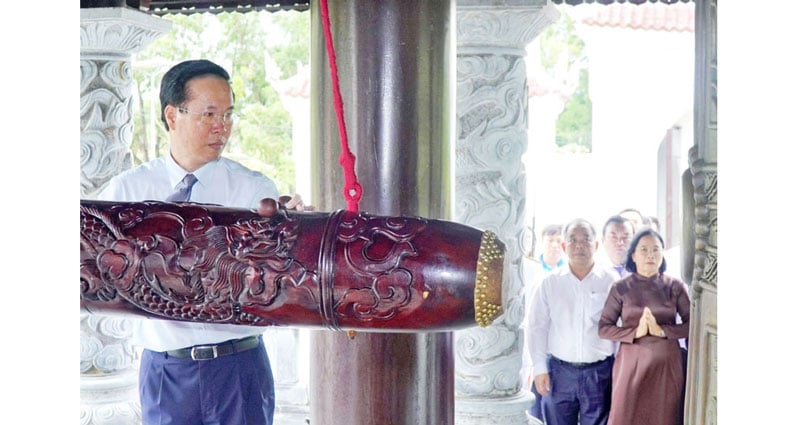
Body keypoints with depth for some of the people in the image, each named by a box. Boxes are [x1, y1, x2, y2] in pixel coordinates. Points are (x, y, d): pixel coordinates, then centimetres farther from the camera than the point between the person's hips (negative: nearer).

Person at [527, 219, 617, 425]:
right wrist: (539, 368, -1)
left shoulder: (610, 282, 0)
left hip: (599, 372, -1)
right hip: (559, 371, 1)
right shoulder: (550, 283, 3)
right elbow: (537, 327, 5)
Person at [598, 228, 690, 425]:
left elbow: (691, 324, -1)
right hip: (631, 364, -1)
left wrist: (662, 330, -15)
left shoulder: (675, 286, 4)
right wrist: (635, 332, -15)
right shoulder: (620, 288, 2)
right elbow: (604, 328, -2)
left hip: (666, 364, 1)